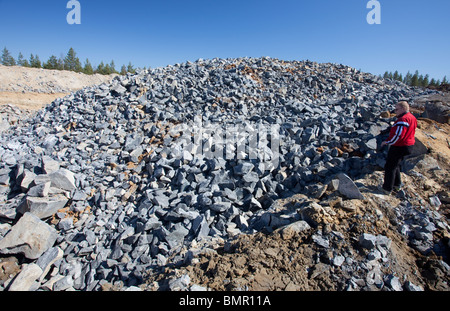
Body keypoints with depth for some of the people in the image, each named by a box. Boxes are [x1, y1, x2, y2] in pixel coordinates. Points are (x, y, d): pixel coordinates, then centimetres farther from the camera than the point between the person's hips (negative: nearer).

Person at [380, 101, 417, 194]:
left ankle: (387, 189, 7)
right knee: (395, 165, 24)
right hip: (408, 145, 10)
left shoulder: (403, 120, -23)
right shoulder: (411, 118, 11)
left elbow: (397, 135, -25)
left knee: (389, 167, 0)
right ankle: (397, 185, 35)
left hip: (399, 147, -10)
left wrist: (387, 142, -11)